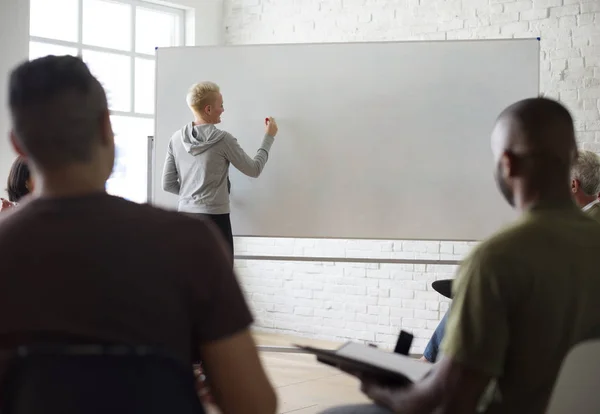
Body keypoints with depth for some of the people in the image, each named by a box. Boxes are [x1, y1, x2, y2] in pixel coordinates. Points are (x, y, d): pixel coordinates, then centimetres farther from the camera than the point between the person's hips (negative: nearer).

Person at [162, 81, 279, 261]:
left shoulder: (177, 139, 2)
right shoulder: (223, 140, -12)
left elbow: (168, 184, 6)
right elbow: (254, 170, -1)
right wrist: (269, 137, 9)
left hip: (185, 216, 5)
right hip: (214, 218, -5)